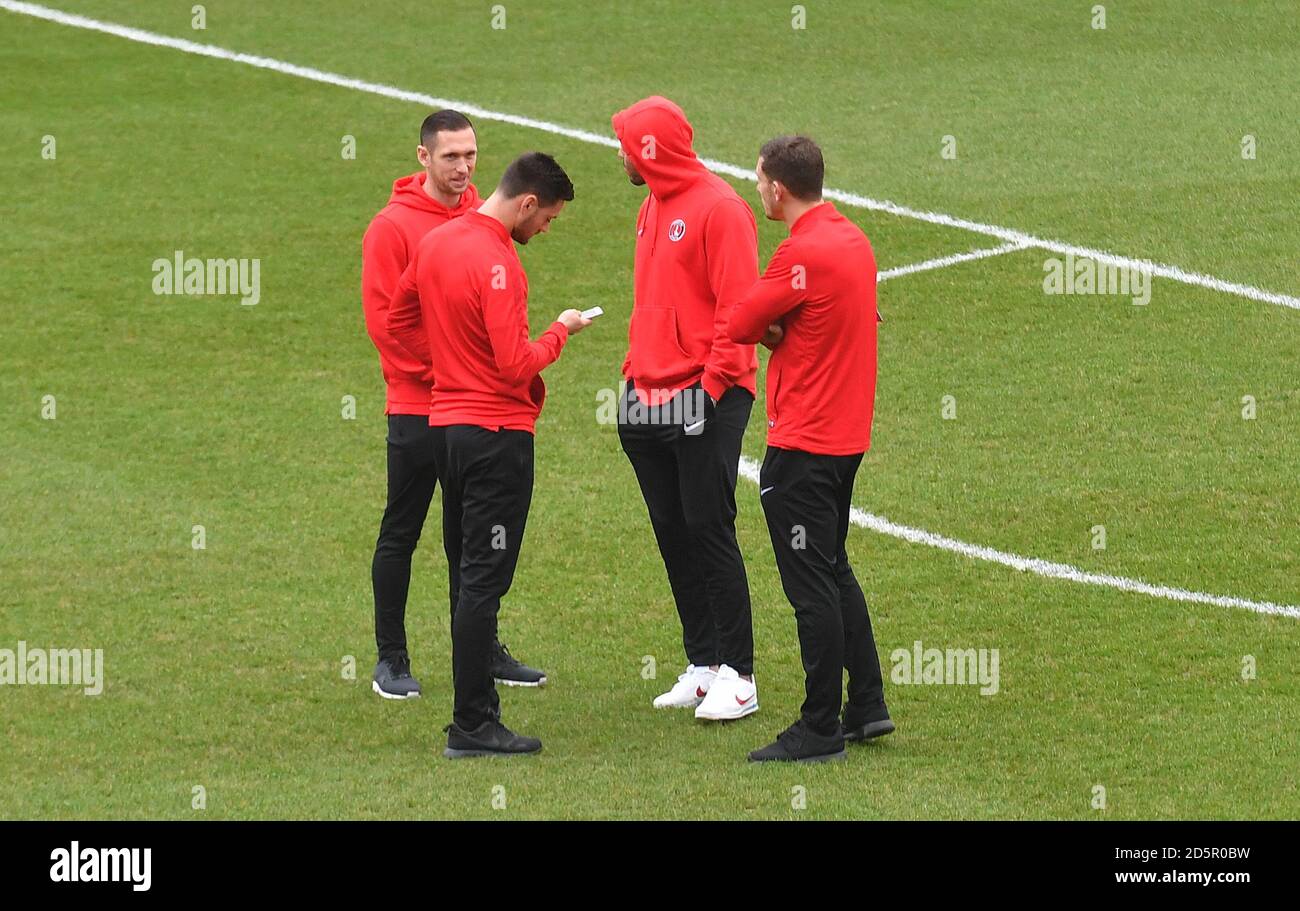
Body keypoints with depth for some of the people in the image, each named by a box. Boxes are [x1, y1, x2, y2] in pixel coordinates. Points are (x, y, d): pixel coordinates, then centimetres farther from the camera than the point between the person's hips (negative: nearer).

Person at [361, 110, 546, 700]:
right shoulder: (393, 226, -9)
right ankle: (391, 659, 8)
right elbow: (383, 318, -12)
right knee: (401, 535, 3)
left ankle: (484, 650, 21)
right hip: (417, 406, -5)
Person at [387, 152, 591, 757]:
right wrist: (560, 332, -6)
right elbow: (516, 365, -22)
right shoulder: (497, 263, -19)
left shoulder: (435, 243, 8)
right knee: (483, 581, -5)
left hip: (445, 424, 9)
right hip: (496, 432, -9)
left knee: (466, 574, 14)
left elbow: (399, 322, 18)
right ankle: (473, 726, -3)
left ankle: (477, 707, 20)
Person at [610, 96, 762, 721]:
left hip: (704, 399, -9)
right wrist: (636, 375, 13)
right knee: (673, 534, 9)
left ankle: (737, 675, -4)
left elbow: (738, 306, -15)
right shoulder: (652, 209, 16)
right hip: (650, 401, 9)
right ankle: (702, 665, 16)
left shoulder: (718, 207, -11)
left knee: (708, 530, -8)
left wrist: (713, 383, -19)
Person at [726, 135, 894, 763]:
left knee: (812, 586, -3)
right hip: (847, 435, 9)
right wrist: (788, 331, 0)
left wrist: (771, 331, 5)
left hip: (803, 446, -9)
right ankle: (867, 706, 23)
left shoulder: (802, 253, -19)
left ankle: (820, 730, 2)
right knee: (834, 572, 20)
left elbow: (738, 326, -15)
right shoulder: (853, 239, 8)